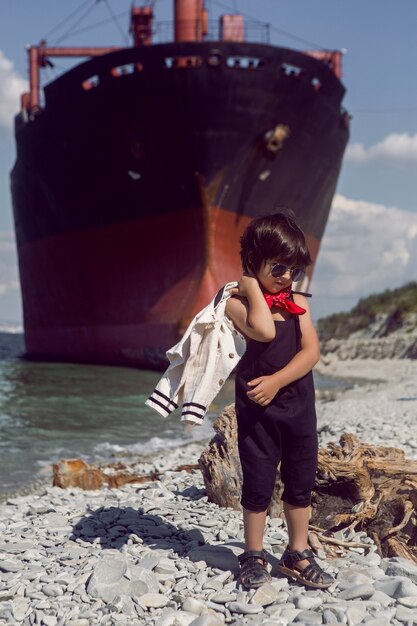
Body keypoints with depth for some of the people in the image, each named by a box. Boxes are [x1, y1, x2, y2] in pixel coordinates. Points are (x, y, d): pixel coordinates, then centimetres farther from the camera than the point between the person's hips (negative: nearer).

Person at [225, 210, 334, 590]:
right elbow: (264, 331, -28)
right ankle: (254, 556, 20)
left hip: (298, 404, 4)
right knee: (259, 483, 5)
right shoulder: (238, 302, -9)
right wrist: (254, 289, -17)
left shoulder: (298, 303, 5)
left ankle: (298, 554, 26)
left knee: (301, 481, 12)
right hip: (257, 407, -4)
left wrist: (277, 381, -18)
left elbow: (312, 351, -5)